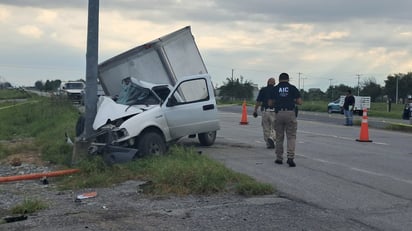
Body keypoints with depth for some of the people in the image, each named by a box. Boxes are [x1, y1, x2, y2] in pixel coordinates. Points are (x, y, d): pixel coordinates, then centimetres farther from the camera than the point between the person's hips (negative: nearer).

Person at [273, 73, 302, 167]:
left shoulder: (275, 89, 7)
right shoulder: (292, 88, 4)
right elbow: (299, 102, 1)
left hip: (279, 114, 1)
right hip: (290, 113, -1)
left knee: (279, 137, 11)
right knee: (291, 137, 1)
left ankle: (279, 158, 14)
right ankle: (290, 157, -14)